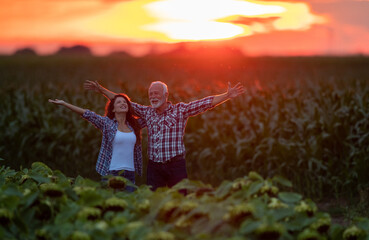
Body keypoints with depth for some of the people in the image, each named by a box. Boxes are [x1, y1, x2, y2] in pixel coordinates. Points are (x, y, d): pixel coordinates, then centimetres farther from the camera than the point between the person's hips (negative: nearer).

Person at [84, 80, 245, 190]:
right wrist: (102, 90, 20)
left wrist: (227, 96, -17)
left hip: (175, 165, -3)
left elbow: (206, 103, -6)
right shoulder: (147, 112, 12)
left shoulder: (180, 110, 0)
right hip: (154, 166, 3)